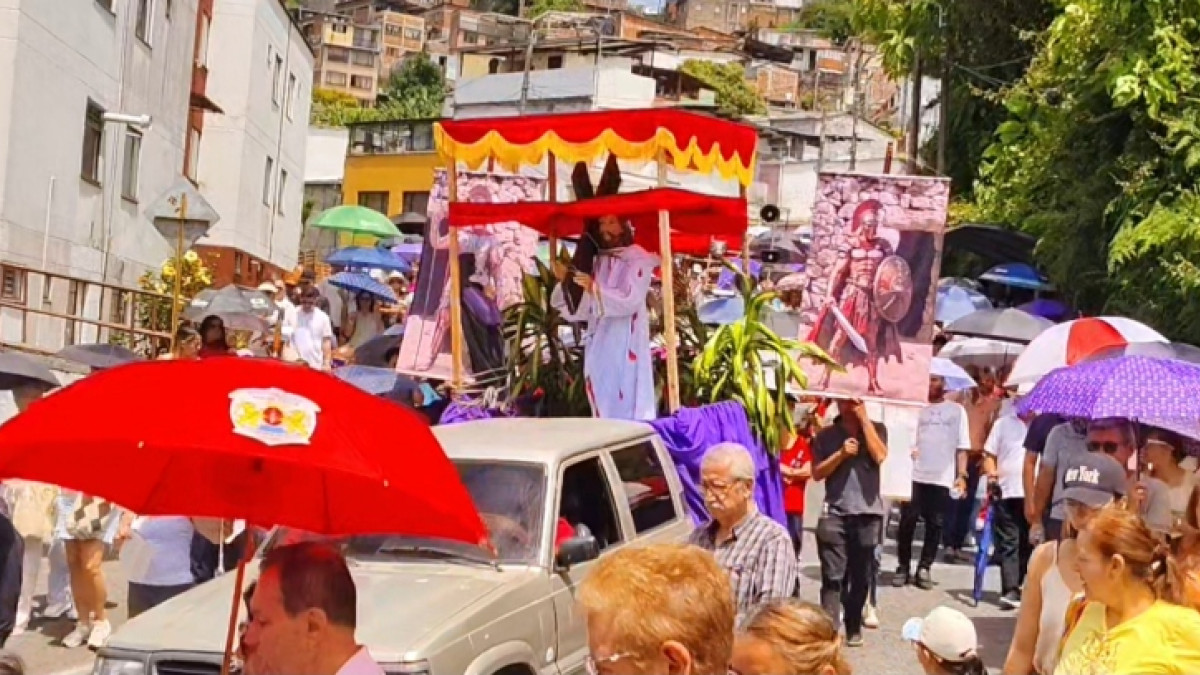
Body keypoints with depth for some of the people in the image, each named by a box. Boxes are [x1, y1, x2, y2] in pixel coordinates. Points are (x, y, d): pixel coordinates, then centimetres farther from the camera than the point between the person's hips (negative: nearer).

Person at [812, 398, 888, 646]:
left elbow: (880, 456, -10)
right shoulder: (826, 435, 7)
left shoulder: (876, 429, 8)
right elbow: (817, 473, 2)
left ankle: (854, 628, 22)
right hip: (835, 514, -1)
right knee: (833, 577, -7)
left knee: (861, 577, 9)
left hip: (868, 514, 1)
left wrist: (864, 419, -8)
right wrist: (841, 454, -12)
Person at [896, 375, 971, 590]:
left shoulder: (956, 410, 7)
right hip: (915, 474, 0)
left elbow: (962, 446, 5)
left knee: (935, 525, 3)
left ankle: (924, 568, 11)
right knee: (907, 521, -2)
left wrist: (961, 475, -3)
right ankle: (903, 567, 8)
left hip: (943, 477, 0)